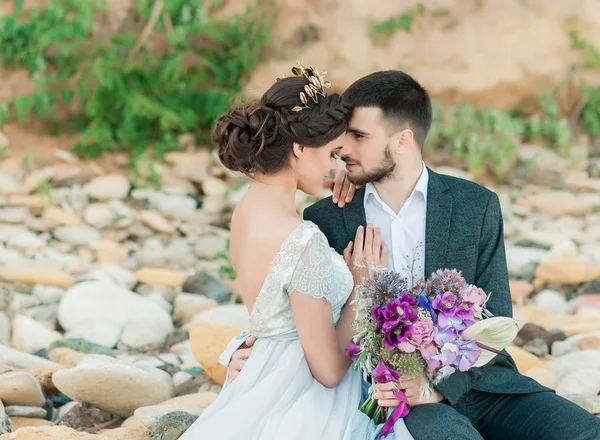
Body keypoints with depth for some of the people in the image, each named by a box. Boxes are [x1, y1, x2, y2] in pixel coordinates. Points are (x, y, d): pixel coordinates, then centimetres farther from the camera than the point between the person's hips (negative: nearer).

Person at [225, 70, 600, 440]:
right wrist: (252, 354, -10)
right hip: (386, 395, -2)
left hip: (474, 380, 2)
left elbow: (494, 321, -1)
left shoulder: (477, 206, 3)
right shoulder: (324, 221, 5)